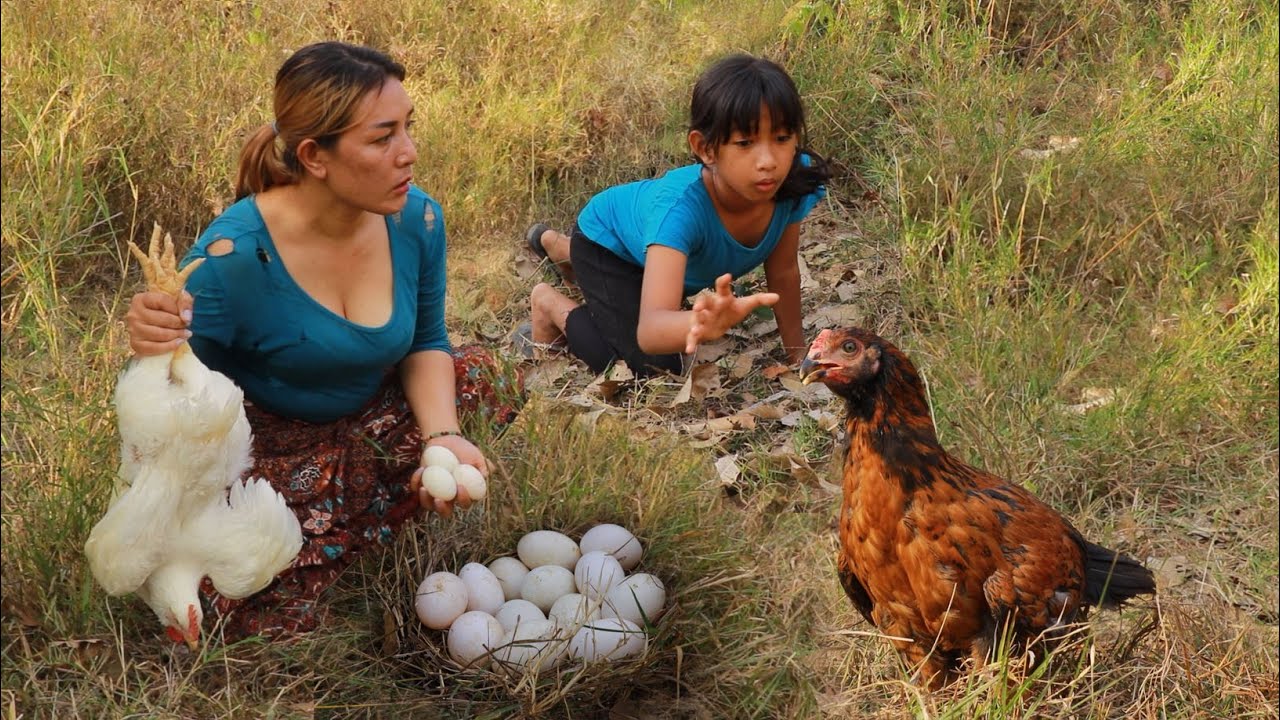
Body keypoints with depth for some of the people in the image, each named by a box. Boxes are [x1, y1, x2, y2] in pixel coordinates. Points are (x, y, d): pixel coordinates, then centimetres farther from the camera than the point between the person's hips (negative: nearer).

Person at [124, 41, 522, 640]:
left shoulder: (416, 220, -14)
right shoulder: (233, 255, -28)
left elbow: (425, 344, 2)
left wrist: (442, 436, -18)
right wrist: (154, 351, -43)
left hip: (371, 424, 5)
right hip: (264, 449, -5)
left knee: (484, 383, -5)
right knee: (270, 630, -16)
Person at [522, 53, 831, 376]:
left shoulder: (794, 180, -34)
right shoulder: (681, 206, -48)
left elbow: (783, 271, -15)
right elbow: (649, 331, -59)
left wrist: (796, 349, -11)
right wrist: (701, 323, -79)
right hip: (607, 238, -6)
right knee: (655, 366, -20)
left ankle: (556, 245, 57)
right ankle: (549, 303, 5)